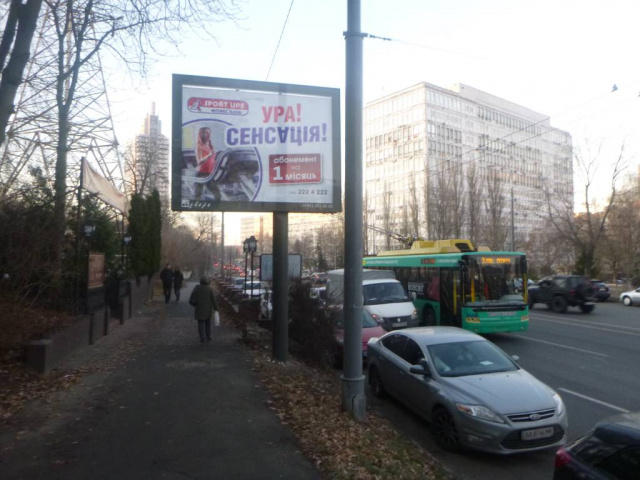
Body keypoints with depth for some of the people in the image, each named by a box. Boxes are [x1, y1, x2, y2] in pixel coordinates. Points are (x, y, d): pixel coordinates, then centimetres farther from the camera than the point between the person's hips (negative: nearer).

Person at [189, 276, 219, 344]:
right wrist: (216, 308, -1)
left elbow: (191, 300, -6)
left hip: (199, 309, 0)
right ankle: (208, 337, 18)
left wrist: (196, 305, 12)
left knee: (201, 323, 6)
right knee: (208, 323, 15)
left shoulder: (196, 289, -5)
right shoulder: (209, 289, -8)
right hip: (208, 309, 0)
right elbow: (213, 299, -8)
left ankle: (202, 338, -1)